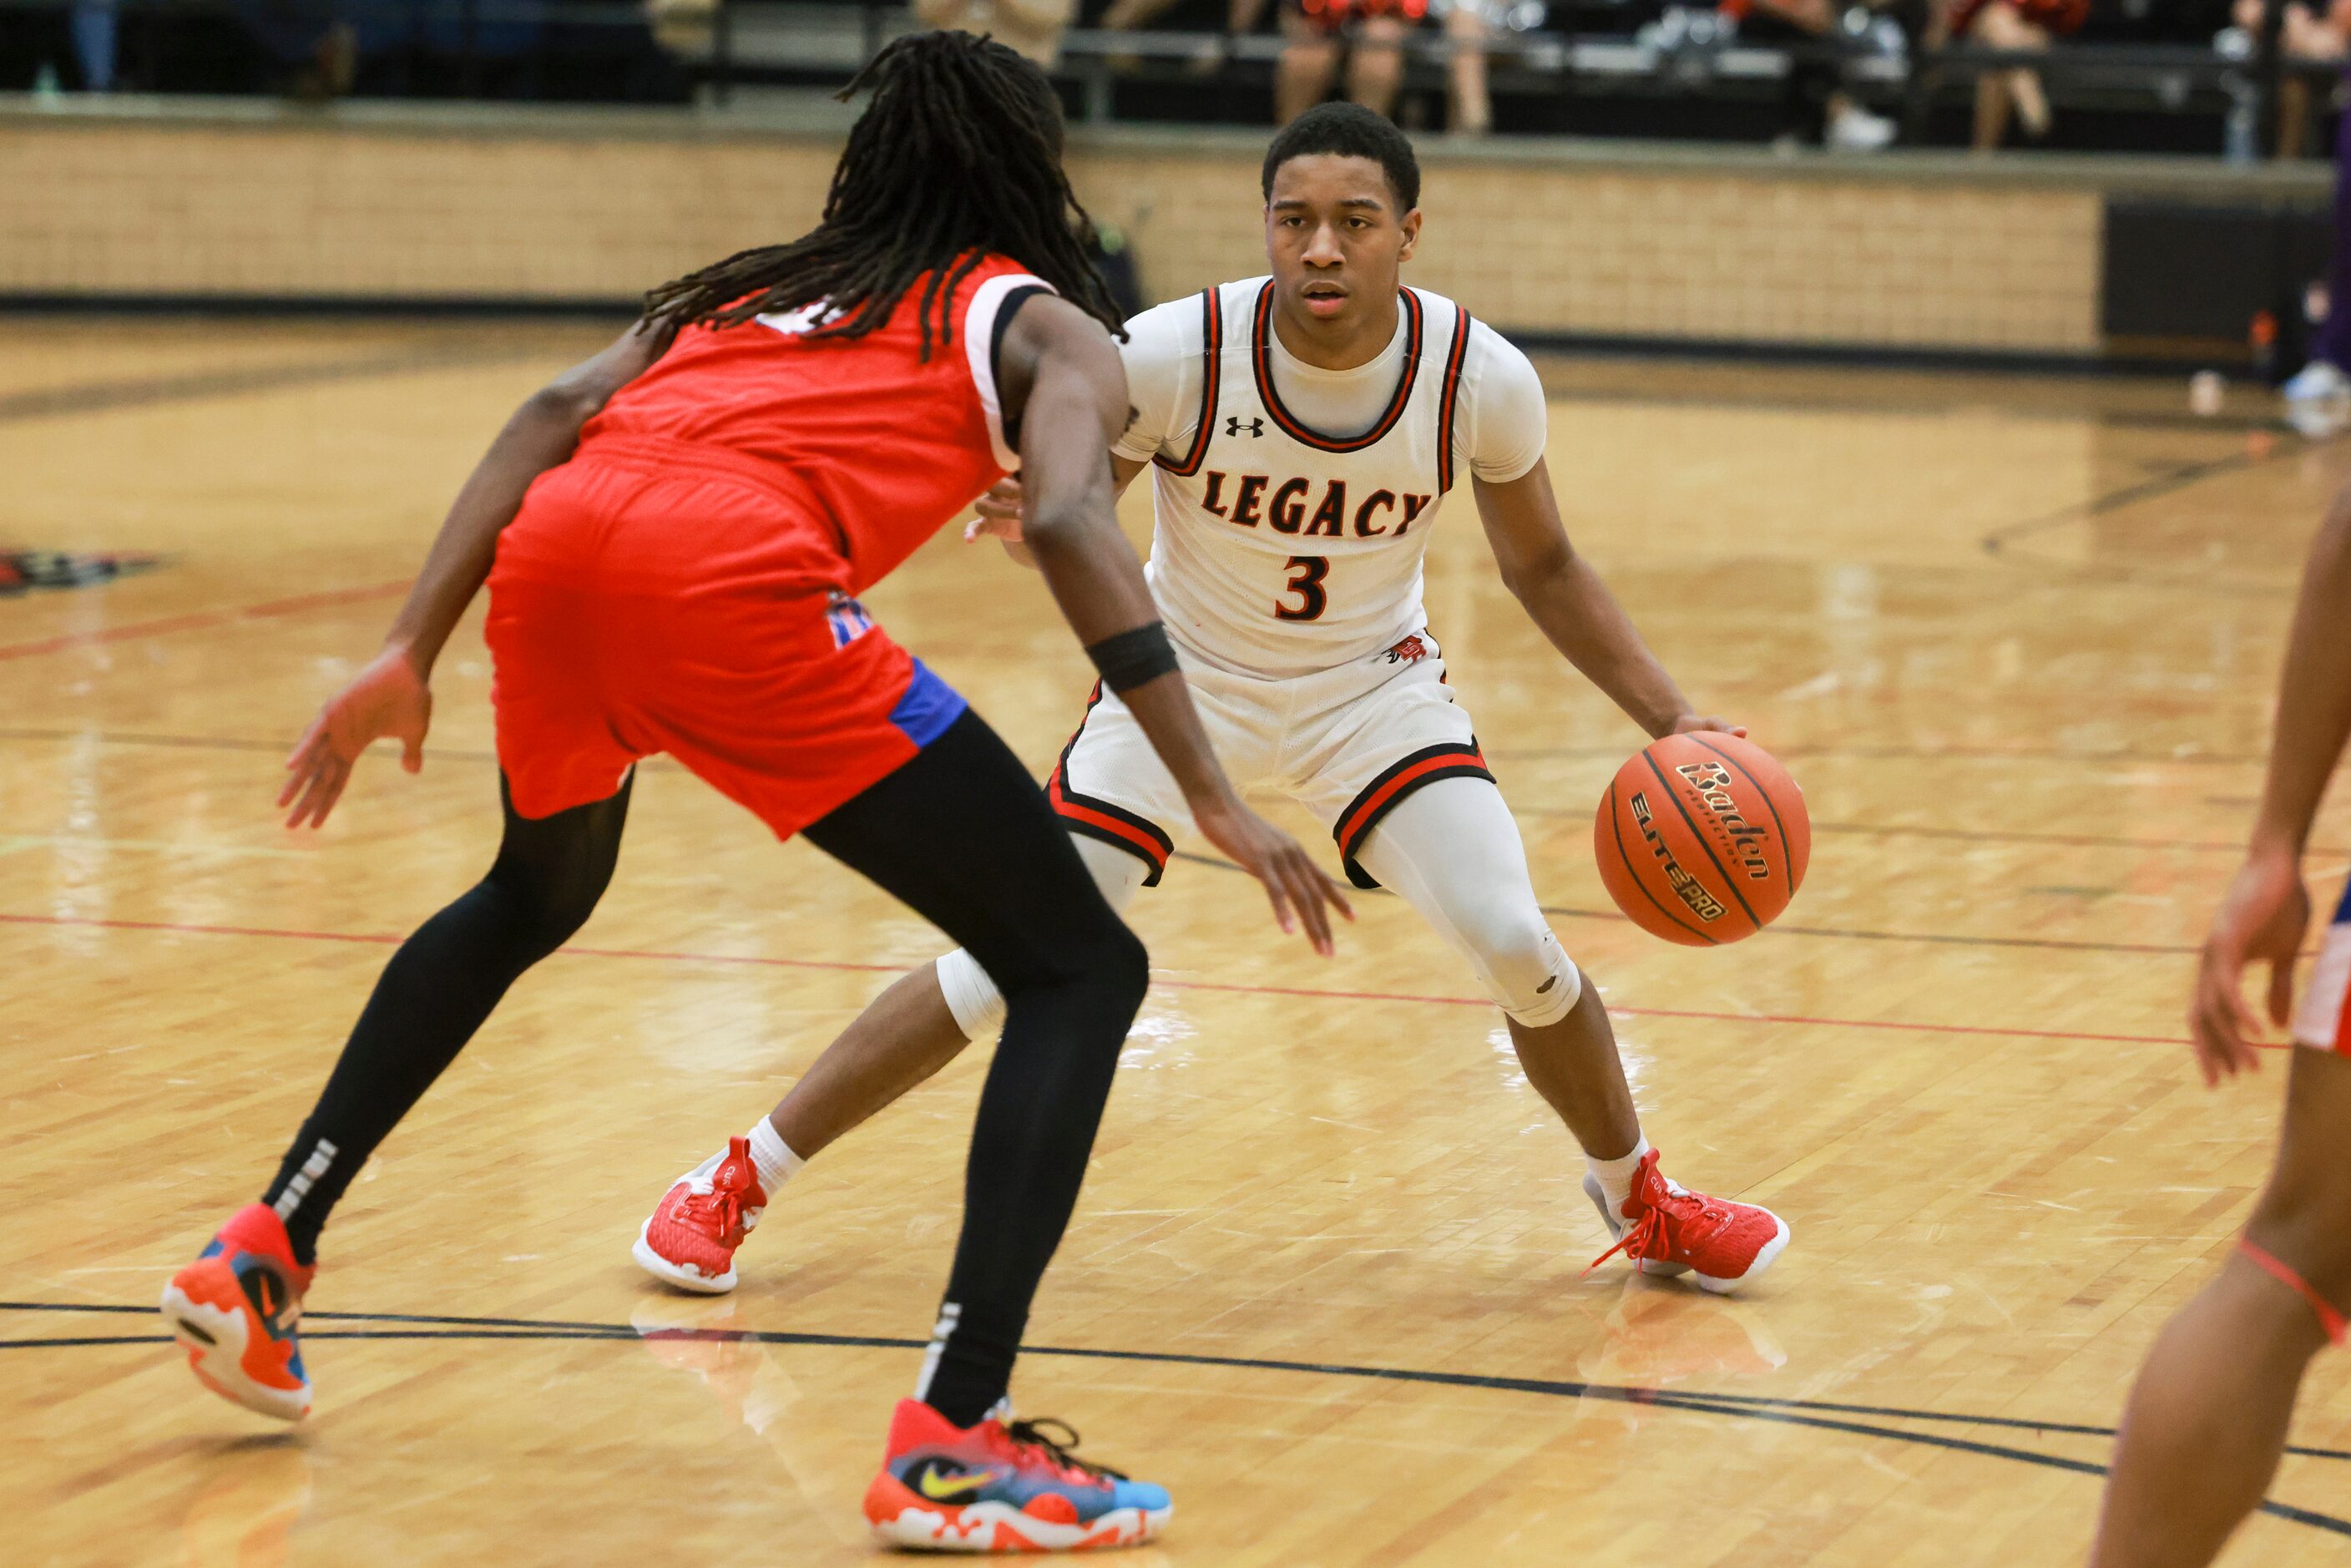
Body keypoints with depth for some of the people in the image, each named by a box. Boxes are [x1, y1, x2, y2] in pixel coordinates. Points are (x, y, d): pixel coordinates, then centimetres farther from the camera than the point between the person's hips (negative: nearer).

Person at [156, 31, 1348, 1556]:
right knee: (1083, 969, 4)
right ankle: (955, 1441, -8)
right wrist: (1215, 798, -3)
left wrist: (412, 656, 15)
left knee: (533, 899, 38)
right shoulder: (1046, 325, 22)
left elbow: (559, 410, 19)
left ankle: (265, 1257, 38)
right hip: (734, 575, -6)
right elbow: (1070, 522, 0)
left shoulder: (748, 283, 36)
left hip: (558, 545, 6)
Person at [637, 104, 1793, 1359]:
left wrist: (1668, 716, -10)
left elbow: (1541, 566, -3)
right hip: (1184, 678, -1)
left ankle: (1638, 1200, 15)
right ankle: (737, 1182, 9)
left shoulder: (1481, 380, -21)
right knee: (1017, 965, -7)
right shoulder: (1173, 356, -27)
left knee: (1514, 946, -15)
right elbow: (1071, 512, -11)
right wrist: (1032, 523, -36)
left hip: (1371, 687, 1)